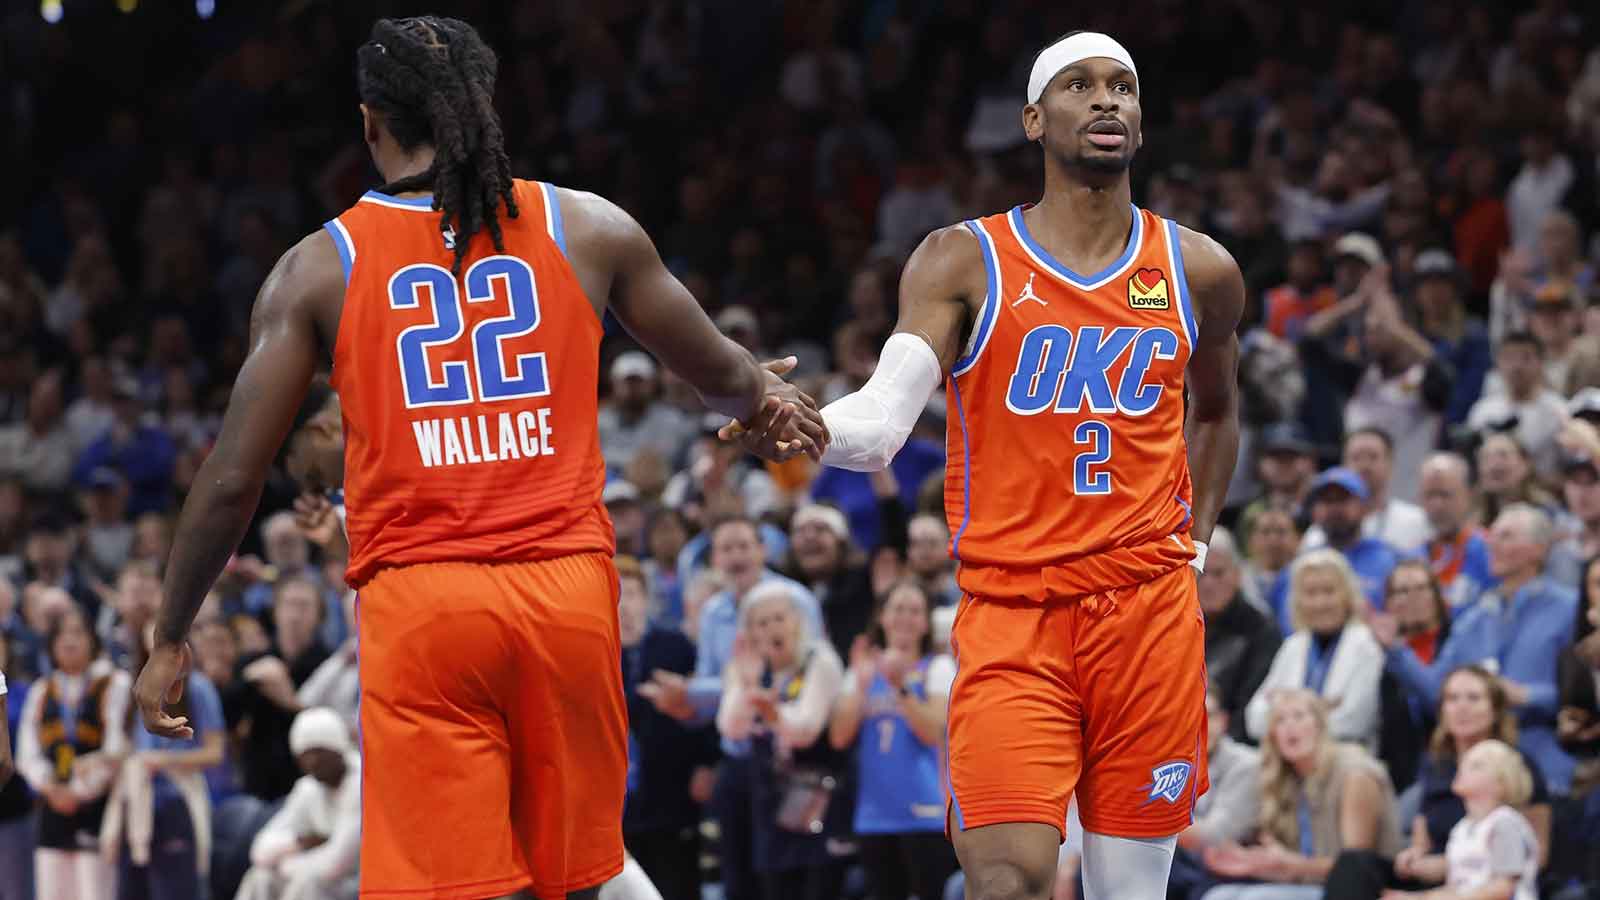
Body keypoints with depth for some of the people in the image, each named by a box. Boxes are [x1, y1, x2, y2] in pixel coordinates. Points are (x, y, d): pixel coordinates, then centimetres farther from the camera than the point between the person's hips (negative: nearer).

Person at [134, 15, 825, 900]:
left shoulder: (320, 267, 4)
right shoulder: (590, 229, 8)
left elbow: (231, 482, 4)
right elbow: (722, 377, 21)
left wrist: (169, 641, 15)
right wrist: (767, 395, 45)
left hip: (417, 600, -2)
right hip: (567, 591, 2)